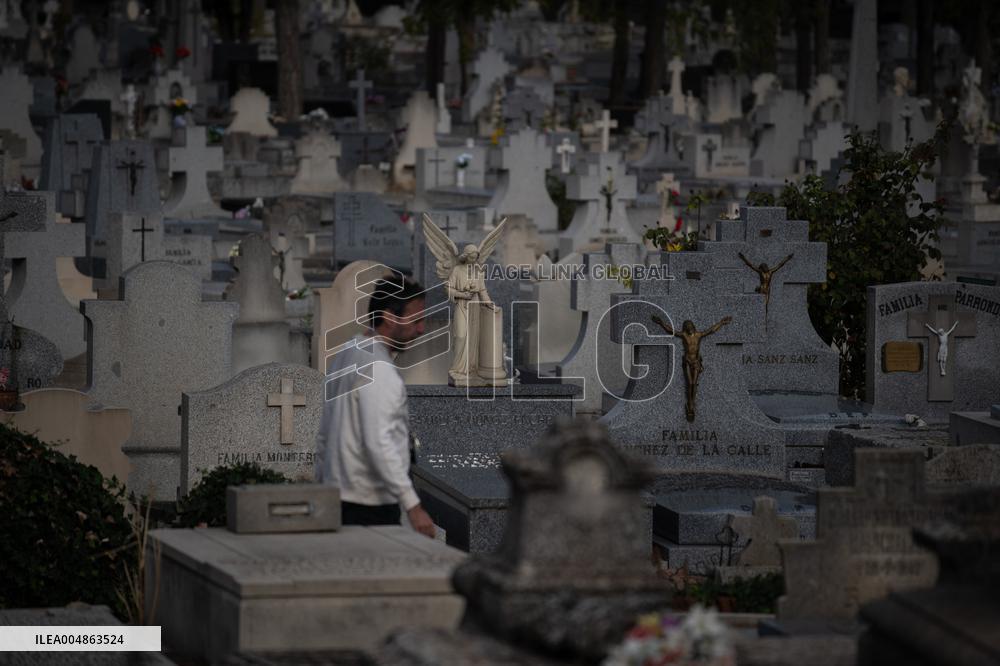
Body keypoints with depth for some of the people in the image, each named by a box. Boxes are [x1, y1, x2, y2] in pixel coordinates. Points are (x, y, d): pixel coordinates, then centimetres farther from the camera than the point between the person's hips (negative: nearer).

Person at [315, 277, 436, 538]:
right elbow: (378, 443, -25)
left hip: (339, 499, 10)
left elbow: (324, 434, 21)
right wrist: (412, 505, -27)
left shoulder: (345, 355, 14)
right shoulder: (377, 369, -17)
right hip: (370, 508, -10)